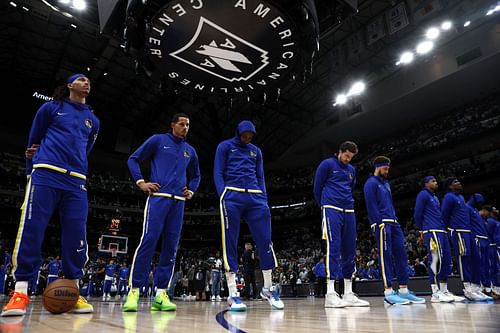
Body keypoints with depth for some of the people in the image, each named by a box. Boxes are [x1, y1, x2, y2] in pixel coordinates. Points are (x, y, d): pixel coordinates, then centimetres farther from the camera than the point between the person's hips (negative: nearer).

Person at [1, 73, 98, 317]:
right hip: (45, 175, -2)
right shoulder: (51, 108, 13)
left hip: (76, 181, 3)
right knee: (31, 231, -9)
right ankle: (20, 292, -1)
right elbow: (33, 141, 18)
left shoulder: (93, 121, 20)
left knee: (76, 237, -4)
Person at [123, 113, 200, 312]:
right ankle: (134, 291, -6)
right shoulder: (158, 140, 9)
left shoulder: (190, 151, 21)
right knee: (148, 241, -14)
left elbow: (195, 176, 32)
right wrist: (141, 182, -3)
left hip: (179, 202, 5)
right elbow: (133, 159, 9)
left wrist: (191, 191, 13)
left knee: (171, 247, 1)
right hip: (158, 197, -4)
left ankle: (161, 294, 6)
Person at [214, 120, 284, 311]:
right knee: (230, 244, -6)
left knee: (265, 241, -2)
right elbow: (218, 173, 5)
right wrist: (223, 197, -10)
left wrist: (264, 200, 7)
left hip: (255, 197, 4)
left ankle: (268, 289, 14)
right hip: (232, 196, -3)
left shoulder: (256, 151, 23)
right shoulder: (225, 146, 12)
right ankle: (233, 295, 0)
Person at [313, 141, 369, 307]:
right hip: (332, 210, -6)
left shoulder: (352, 170, 20)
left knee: (350, 249, 4)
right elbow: (317, 188, 4)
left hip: (348, 211, 6)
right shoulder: (327, 164, 3)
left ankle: (348, 294, 10)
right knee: (334, 247, -14)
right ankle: (330, 294, -14)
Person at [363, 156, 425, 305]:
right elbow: (371, 206, -11)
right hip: (382, 224, -9)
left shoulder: (386, 183, 25)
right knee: (386, 256, -10)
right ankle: (389, 292, -8)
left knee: (401, 254, 4)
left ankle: (404, 290, 9)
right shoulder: (371, 183, -2)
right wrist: (380, 224, -18)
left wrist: (396, 220, 14)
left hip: (393, 223, 9)